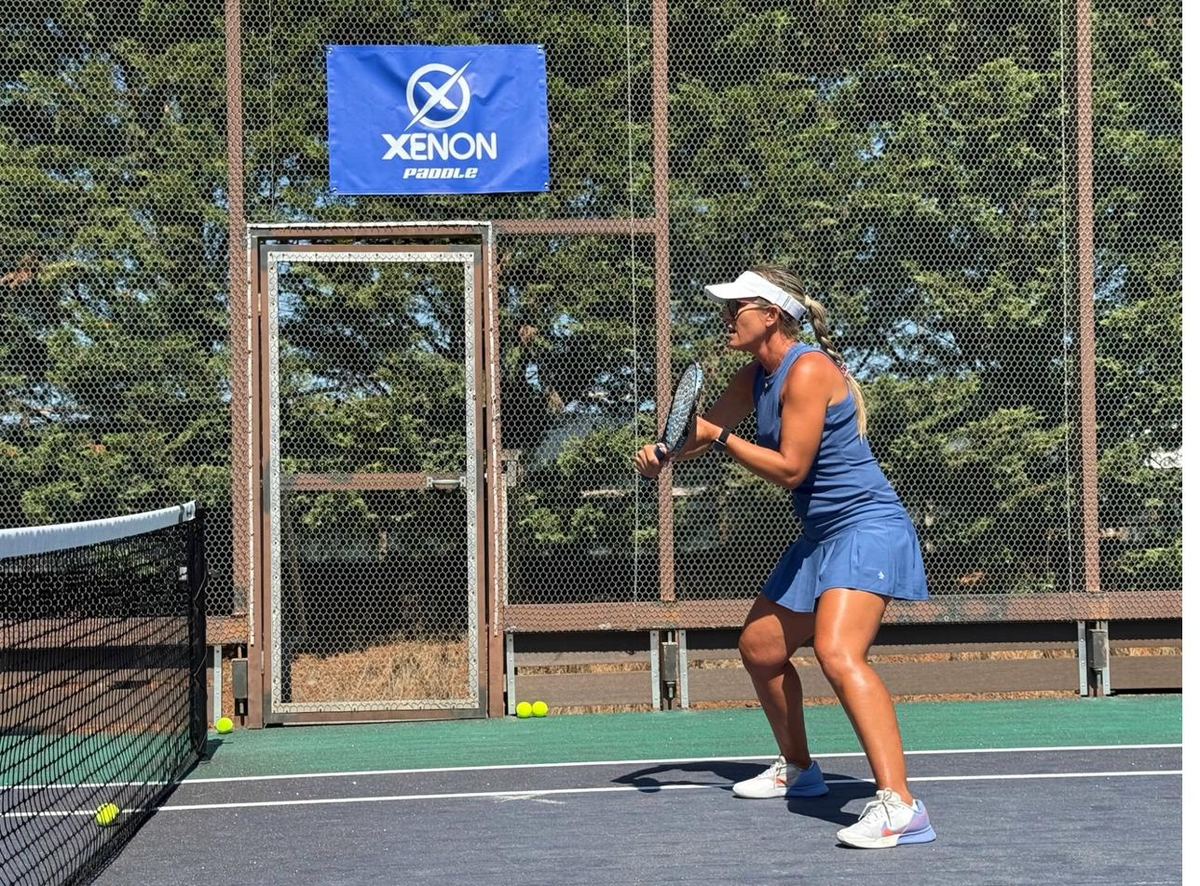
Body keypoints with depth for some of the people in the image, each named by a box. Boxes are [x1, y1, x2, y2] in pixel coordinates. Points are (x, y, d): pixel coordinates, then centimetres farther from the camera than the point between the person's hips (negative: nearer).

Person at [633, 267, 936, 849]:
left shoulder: (808, 371, -18)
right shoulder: (756, 377, 10)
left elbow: (790, 468, -21)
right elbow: (704, 429, 19)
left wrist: (720, 438, -16)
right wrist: (661, 453, -1)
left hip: (866, 527, -11)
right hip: (821, 537, 11)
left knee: (838, 654, -29)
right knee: (760, 648, 19)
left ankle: (899, 805, -36)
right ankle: (796, 769, 40)